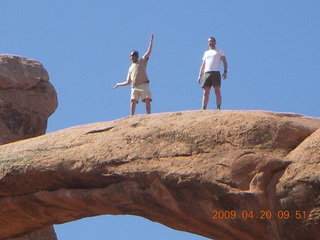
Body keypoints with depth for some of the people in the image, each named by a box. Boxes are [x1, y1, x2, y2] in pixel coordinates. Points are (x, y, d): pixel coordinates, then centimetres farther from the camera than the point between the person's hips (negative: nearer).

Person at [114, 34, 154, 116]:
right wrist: (119, 84, 28)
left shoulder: (142, 61, 16)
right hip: (134, 87, 3)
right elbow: (128, 82, 31)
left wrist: (151, 40, 1)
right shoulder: (130, 68, 26)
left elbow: (149, 51, 5)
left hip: (144, 85, -3)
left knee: (147, 100, -13)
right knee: (133, 101, -11)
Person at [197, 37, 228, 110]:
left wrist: (225, 72, -13)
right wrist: (199, 76, 13)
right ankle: (203, 109, -9)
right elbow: (203, 66, 25)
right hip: (207, 73, 4)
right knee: (206, 92, -4)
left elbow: (224, 62, 4)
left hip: (216, 73, -4)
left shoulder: (220, 51, 15)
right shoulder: (206, 53, 28)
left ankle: (218, 108, -16)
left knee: (217, 91, -11)